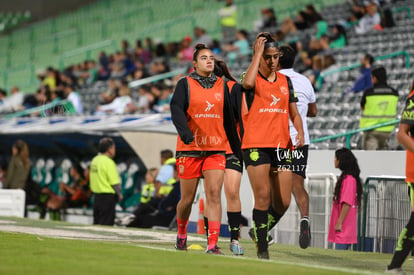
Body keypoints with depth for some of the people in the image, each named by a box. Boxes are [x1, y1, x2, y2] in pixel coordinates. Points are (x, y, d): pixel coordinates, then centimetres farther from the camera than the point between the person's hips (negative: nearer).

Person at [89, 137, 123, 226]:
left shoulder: (95, 160, 9)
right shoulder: (108, 162, -15)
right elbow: (115, 182, -15)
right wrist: (119, 195, 3)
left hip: (96, 195, 8)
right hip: (107, 197, -8)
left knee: (96, 223, 14)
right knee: (106, 225, -4)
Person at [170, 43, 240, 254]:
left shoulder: (222, 85, 11)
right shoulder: (185, 84, 1)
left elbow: (228, 117, 16)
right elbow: (177, 110, -13)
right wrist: (186, 134, -31)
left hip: (216, 150, 2)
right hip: (189, 149, -2)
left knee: (214, 195, -13)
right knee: (188, 198, 7)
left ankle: (212, 245, -16)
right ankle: (181, 233, 34)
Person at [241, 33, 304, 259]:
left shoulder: (285, 81, 14)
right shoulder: (253, 78, 0)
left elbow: (294, 113, 17)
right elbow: (247, 83, -26)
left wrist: (300, 132, -3)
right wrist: (257, 53, -17)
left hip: (281, 146, 5)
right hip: (256, 146, -5)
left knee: (283, 202, 1)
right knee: (263, 197, -9)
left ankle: (260, 232, 25)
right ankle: (261, 246, 2)